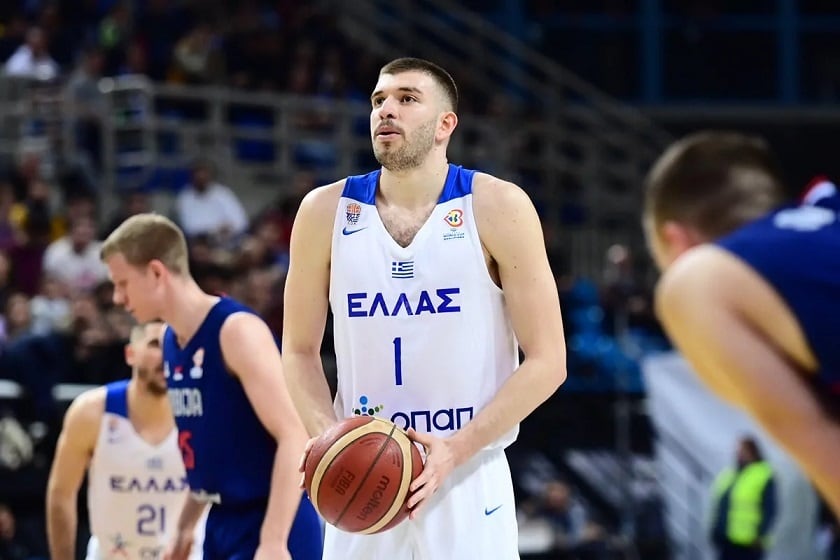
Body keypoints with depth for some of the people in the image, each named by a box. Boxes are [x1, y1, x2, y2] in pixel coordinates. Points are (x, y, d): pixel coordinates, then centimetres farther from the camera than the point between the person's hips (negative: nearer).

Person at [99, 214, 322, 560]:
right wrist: (185, 527, 23)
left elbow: (293, 437, -23)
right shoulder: (168, 342, 10)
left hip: (269, 530, -9)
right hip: (225, 525, 9)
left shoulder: (237, 331, -17)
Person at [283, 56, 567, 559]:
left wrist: (456, 451, -16)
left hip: (470, 482, -2)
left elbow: (547, 362, -6)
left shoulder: (497, 207, -4)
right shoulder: (327, 211, 3)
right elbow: (300, 351, 11)